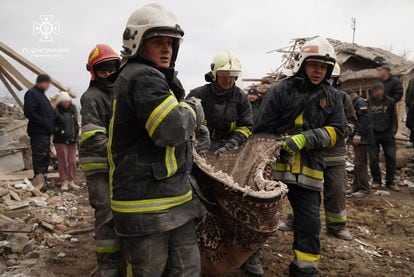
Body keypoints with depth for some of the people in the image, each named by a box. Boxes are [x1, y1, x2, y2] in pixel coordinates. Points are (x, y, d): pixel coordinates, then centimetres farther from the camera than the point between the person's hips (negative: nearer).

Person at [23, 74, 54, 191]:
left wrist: (50, 126, 12)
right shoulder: (31, 93, -8)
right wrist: (45, 123, -19)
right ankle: (39, 181, -10)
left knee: (46, 156, 12)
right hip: (38, 132, -10)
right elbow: (29, 112, -19)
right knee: (40, 156, -11)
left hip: (45, 132, 10)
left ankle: (43, 182, 19)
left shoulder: (42, 94, 21)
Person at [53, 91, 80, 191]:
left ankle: (71, 181, 16)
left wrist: (76, 133, 10)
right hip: (60, 140, -4)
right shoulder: (56, 111, -7)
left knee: (72, 161, 6)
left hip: (72, 139, 4)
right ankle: (64, 181, 10)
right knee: (63, 161, 0)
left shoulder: (73, 109, 8)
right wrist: (58, 131, -17)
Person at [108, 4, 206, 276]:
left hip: (175, 198, 10)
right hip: (147, 206, -10)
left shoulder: (152, 78, 19)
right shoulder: (143, 77, -15)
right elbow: (173, 129, -24)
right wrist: (193, 110, -6)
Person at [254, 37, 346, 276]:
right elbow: (262, 130, -3)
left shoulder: (332, 97, 7)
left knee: (309, 222, 6)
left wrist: (307, 139, -17)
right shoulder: (280, 91, -3)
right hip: (275, 164, -2)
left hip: (309, 168, 2)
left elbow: (337, 131, -1)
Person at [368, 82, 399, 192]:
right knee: (373, 158, 2)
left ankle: (390, 182, 14)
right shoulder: (369, 102, -1)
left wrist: (394, 129, 3)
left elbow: (394, 117, 10)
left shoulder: (389, 101, 3)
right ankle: (376, 180, 18)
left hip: (387, 133, 1)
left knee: (391, 157, 1)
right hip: (373, 134, -1)